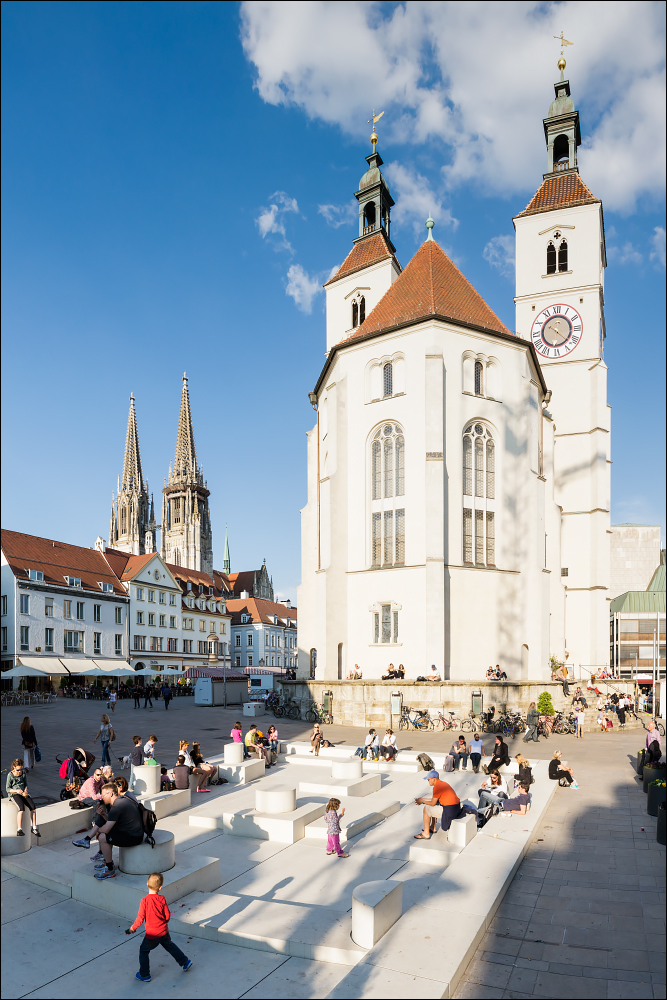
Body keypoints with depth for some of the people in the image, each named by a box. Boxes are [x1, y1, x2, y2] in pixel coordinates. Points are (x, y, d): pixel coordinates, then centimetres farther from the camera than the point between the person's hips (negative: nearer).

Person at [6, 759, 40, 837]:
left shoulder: (23, 773, 7)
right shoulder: (10, 775, -7)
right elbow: (7, 789, -5)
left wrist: (25, 791, -5)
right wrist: (16, 790, -22)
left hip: (22, 793, 5)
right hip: (13, 794, -4)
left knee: (33, 807, -18)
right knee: (21, 808, -33)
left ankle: (34, 828, -8)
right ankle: (19, 830, -30)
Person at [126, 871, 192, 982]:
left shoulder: (144, 901, -21)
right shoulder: (162, 899, -11)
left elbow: (140, 919, -18)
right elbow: (167, 916, -1)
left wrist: (133, 928, 0)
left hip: (152, 934, -4)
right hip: (164, 931, 4)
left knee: (143, 951, 19)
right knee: (170, 945, 25)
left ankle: (144, 975, 25)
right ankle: (185, 962, 34)